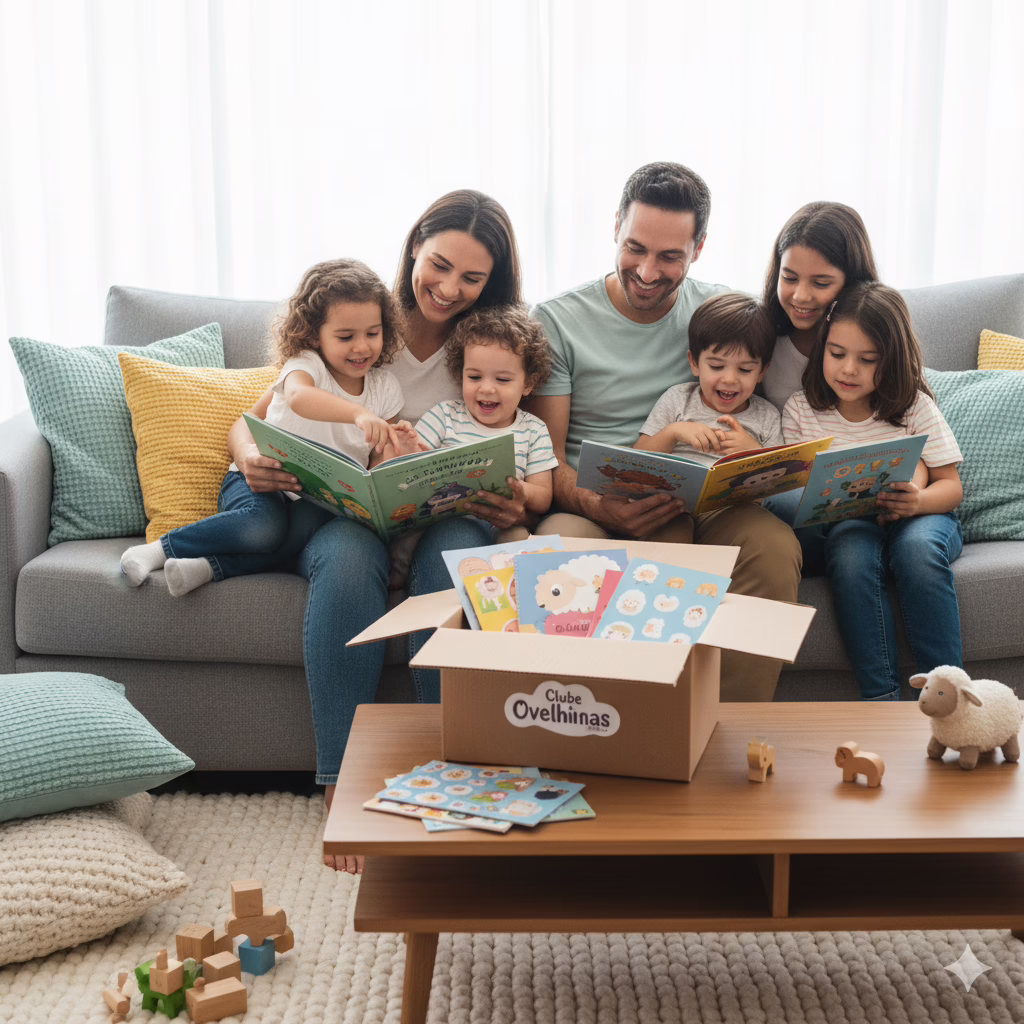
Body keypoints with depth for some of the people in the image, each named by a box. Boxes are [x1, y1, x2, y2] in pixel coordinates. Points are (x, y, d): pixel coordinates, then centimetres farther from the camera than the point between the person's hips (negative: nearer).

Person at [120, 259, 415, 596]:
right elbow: (298, 397, -37)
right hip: (263, 480, -3)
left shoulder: (385, 388, 4)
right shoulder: (305, 364, -10)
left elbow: (377, 467, 7)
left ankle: (212, 566, -27)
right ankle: (162, 548, -18)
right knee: (264, 525, -36)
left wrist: (395, 451, -19)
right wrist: (359, 414, -54)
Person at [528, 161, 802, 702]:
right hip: (592, 503, -1)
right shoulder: (557, 320, 3)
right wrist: (600, 508, -22)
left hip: (698, 503, 2)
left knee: (775, 547, -30)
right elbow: (547, 457, 0)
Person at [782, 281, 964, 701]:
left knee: (917, 547, -36)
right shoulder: (800, 410, 1)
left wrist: (918, 500, -25)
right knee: (852, 555, -35)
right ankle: (881, 698, -33)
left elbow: (951, 486, -1)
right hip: (848, 524, 0)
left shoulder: (914, 406, -1)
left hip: (919, 517, 0)